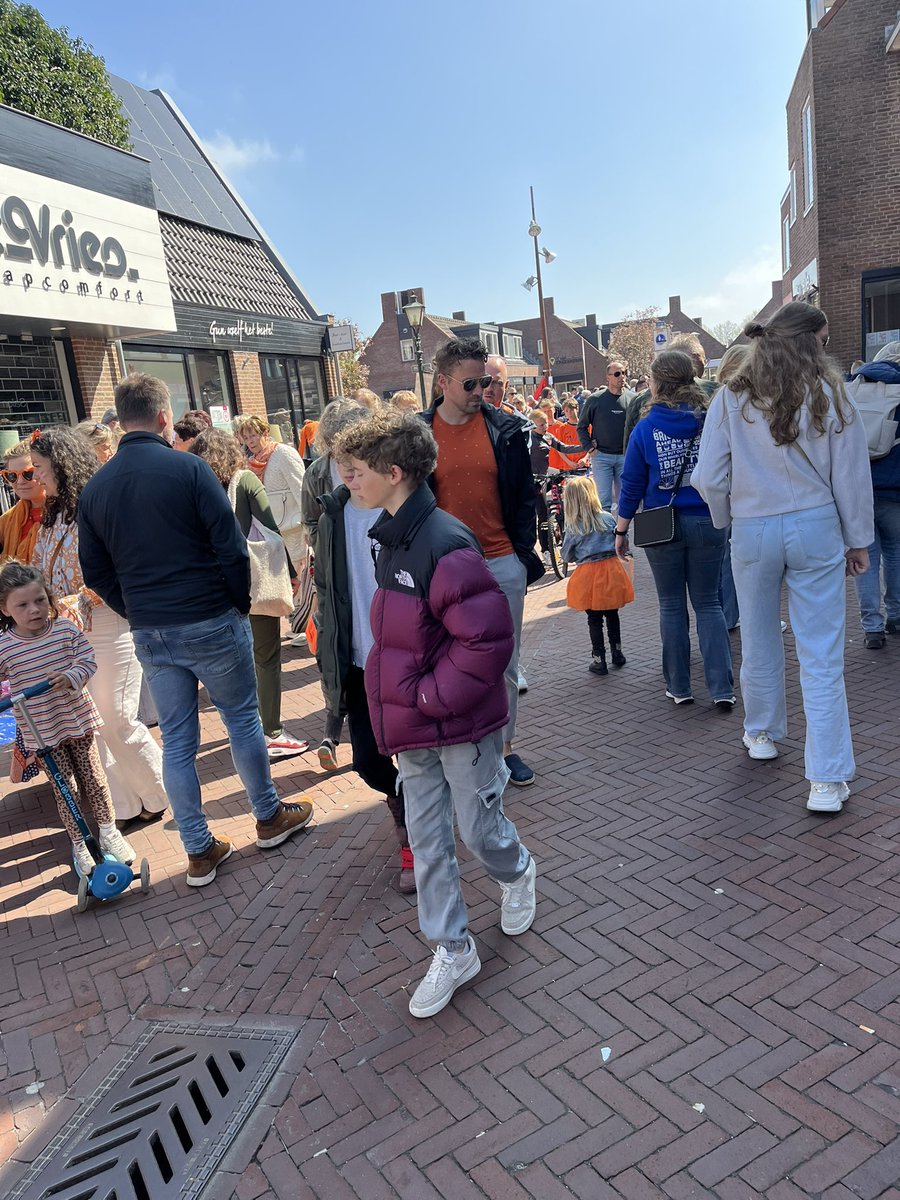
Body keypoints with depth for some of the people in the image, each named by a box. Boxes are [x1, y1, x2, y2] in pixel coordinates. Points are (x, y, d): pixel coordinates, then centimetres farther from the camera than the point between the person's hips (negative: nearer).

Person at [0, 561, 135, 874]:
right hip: (42, 731, -1)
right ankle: (79, 844, 25)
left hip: (77, 719, 1)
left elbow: (88, 660, -8)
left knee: (93, 778, 10)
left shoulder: (66, 630, -9)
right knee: (64, 790, 7)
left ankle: (109, 832, 28)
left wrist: (71, 677, -26)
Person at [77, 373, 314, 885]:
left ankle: (200, 852, 21)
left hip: (150, 634, 5)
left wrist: (139, 614, 16)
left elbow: (96, 572, 8)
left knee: (177, 741, 11)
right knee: (242, 717, 14)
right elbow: (231, 546, -14)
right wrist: (241, 602, -1)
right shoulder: (189, 468, -12)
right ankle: (270, 816, 29)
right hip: (211, 624, -4)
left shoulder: (94, 489, 4)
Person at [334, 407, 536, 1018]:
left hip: (462, 724, -8)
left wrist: (431, 695, -20)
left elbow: (488, 639, -26)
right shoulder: (392, 539, 5)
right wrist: (398, 693, 9)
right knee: (427, 839, 13)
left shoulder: (445, 545, -24)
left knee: (478, 826, 12)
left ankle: (517, 875, 46)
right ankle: (453, 951, 29)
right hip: (413, 727, 8)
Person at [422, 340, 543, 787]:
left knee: (504, 664, 11)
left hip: (503, 563, 2)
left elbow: (524, 495, 7)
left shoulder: (505, 430, 2)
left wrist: (523, 552, 0)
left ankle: (505, 746, 27)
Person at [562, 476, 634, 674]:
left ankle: (599, 660, 12)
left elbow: (566, 557, 0)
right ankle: (617, 654, 27)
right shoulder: (608, 518, -4)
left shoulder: (572, 527, -9)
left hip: (588, 575, -2)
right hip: (611, 569, 2)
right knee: (612, 615, 17)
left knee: (594, 620, 8)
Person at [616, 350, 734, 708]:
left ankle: (679, 686, 17)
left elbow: (632, 484, -2)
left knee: (672, 606, 11)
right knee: (707, 603, 10)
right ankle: (722, 688, 4)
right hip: (707, 523, 1)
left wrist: (621, 531, 6)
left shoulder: (645, 429, -6)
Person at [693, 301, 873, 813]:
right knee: (822, 656, 1)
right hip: (816, 527, -1)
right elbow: (852, 473, 0)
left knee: (760, 642, 19)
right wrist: (858, 539, 10)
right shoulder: (827, 392, -5)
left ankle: (763, 734, 39)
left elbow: (709, 478, -3)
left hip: (753, 531, 2)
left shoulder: (733, 398, -2)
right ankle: (828, 780, 2)